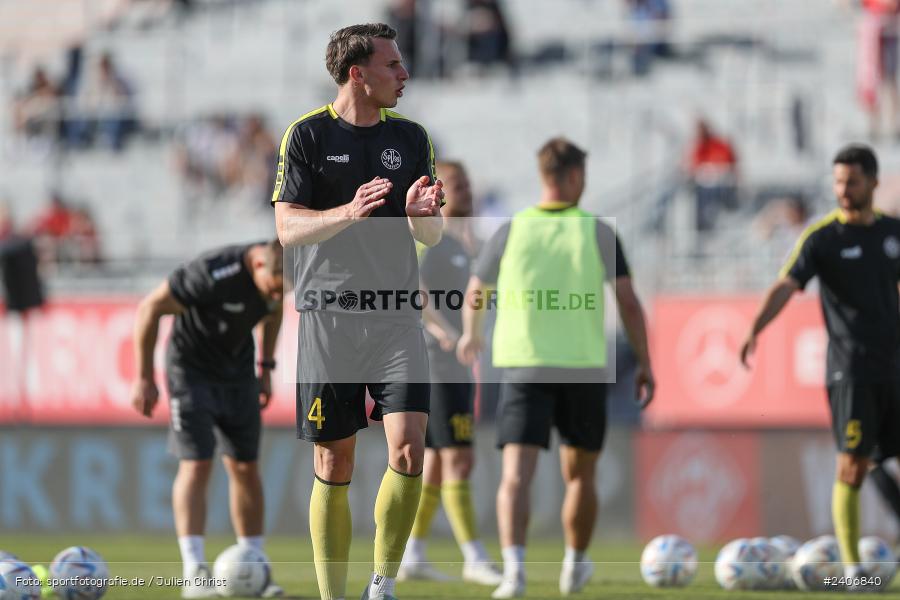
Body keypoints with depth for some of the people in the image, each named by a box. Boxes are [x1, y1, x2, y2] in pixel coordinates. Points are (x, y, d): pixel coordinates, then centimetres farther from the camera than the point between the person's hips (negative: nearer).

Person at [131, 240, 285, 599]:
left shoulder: (282, 272, -13)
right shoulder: (213, 274, -33)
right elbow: (150, 308, -22)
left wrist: (266, 367, 12)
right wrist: (144, 378, -18)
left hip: (238, 373, 6)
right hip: (192, 370, -6)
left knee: (245, 468, 6)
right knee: (196, 464, -15)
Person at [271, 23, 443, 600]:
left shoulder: (410, 136, 11)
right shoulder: (307, 135, 0)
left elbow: (433, 236, 12)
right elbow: (288, 227, -7)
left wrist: (420, 214, -12)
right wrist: (349, 212, -24)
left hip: (397, 315, 2)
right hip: (328, 314, -2)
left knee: (408, 448, -13)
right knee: (334, 465, 0)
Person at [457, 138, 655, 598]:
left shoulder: (512, 231, 3)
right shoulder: (597, 232, -1)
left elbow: (474, 294, 17)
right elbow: (628, 301, -5)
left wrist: (470, 335, 38)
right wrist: (645, 364, 3)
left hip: (523, 369, 0)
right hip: (584, 370, 0)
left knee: (516, 475, -8)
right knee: (579, 475, 19)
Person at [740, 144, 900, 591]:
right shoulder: (822, 237, -6)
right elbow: (785, 287, -19)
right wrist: (754, 331, -36)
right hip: (850, 368, -4)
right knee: (852, 466, -10)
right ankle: (852, 567, -5)